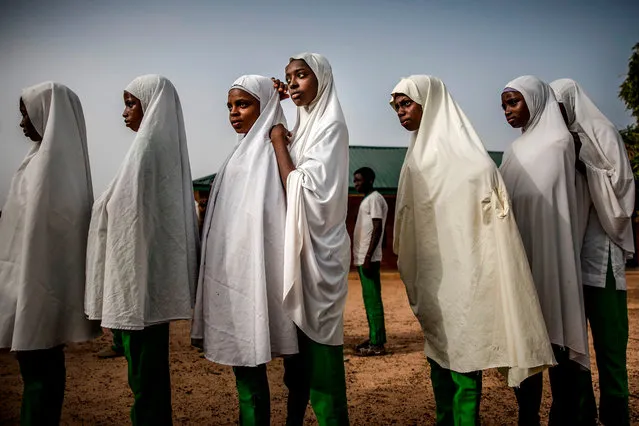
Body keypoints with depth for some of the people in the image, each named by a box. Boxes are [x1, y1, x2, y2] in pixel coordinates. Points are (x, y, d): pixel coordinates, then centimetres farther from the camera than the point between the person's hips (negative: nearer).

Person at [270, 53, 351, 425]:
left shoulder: (331, 126, -10)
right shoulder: (303, 125, 15)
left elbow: (304, 190, -19)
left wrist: (279, 143, -9)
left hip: (318, 249, -8)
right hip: (297, 245, 8)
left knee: (319, 343, -3)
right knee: (297, 338, 15)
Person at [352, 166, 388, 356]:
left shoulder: (375, 199, -10)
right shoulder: (367, 199, 19)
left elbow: (377, 229, -18)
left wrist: (368, 257, -22)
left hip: (368, 258, -10)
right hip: (362, 257, 10)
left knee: (372, 298, -8)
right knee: (369, 298, 12)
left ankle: (377, 344, -5)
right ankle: (373, 339, 18)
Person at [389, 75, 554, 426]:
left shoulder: (459, 148, -8)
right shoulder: (417, 154, 14)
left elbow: (485, 209, -12)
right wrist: (410, 271, 14)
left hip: (459, 269, -8)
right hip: (430, 271, 8)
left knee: (462, 351, -5)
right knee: (437, 349, 13)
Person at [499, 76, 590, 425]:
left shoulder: (557, 142, -4)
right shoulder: (519, 148, 17)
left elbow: (543, 200, -10)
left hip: (547, 257, -7)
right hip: (519, 257, 7)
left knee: (553, 335, -3)